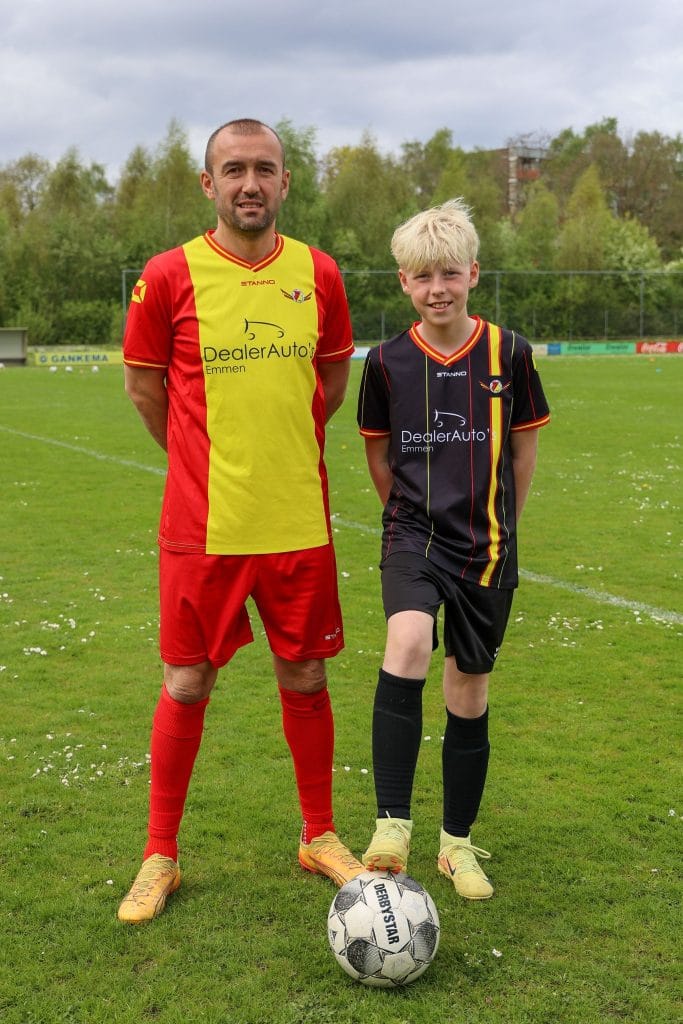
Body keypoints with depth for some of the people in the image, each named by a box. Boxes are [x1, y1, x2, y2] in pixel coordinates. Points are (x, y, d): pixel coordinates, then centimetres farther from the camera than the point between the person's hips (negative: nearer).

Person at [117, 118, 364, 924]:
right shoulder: (169, 276, -6)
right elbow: (142, 383, 4)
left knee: (305, 679, 11)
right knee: (186, 685, 6)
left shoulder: (317, 274, 2)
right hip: (203, 525, -2)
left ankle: (319, 836, 30)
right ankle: (160, 856, 23)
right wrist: (209, 461, 9)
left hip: (298, 521, 2)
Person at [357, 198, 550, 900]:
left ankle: (457, 842, 25)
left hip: (486, 545, 1)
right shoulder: (388, 363, -2)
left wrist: (496, 525, 10)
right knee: (407, 644, -29)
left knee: (469, 690, 7)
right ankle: (392, 826, -22)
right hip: (413, 535, -1)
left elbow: (523, 448, 8)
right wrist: (414, 515, 10)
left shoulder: (508, 354, -3)